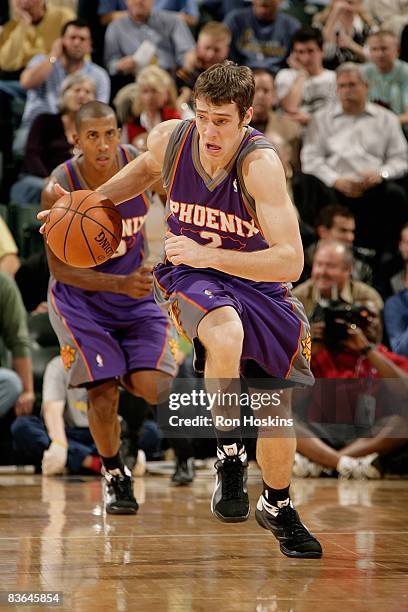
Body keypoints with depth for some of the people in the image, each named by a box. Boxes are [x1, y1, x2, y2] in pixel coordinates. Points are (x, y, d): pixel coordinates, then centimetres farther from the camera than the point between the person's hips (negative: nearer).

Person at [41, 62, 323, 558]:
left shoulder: (260, 163, -28)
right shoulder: (170, 138, -15)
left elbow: (291, 262, -34)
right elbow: (147, 167, 13)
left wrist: (206, 255, -40)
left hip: (256, 280, 0)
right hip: (189, 275, 0)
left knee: (276, 405, 7)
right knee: (226, 335, -36)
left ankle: (278, 507, 35)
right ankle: (229, 453, -15)